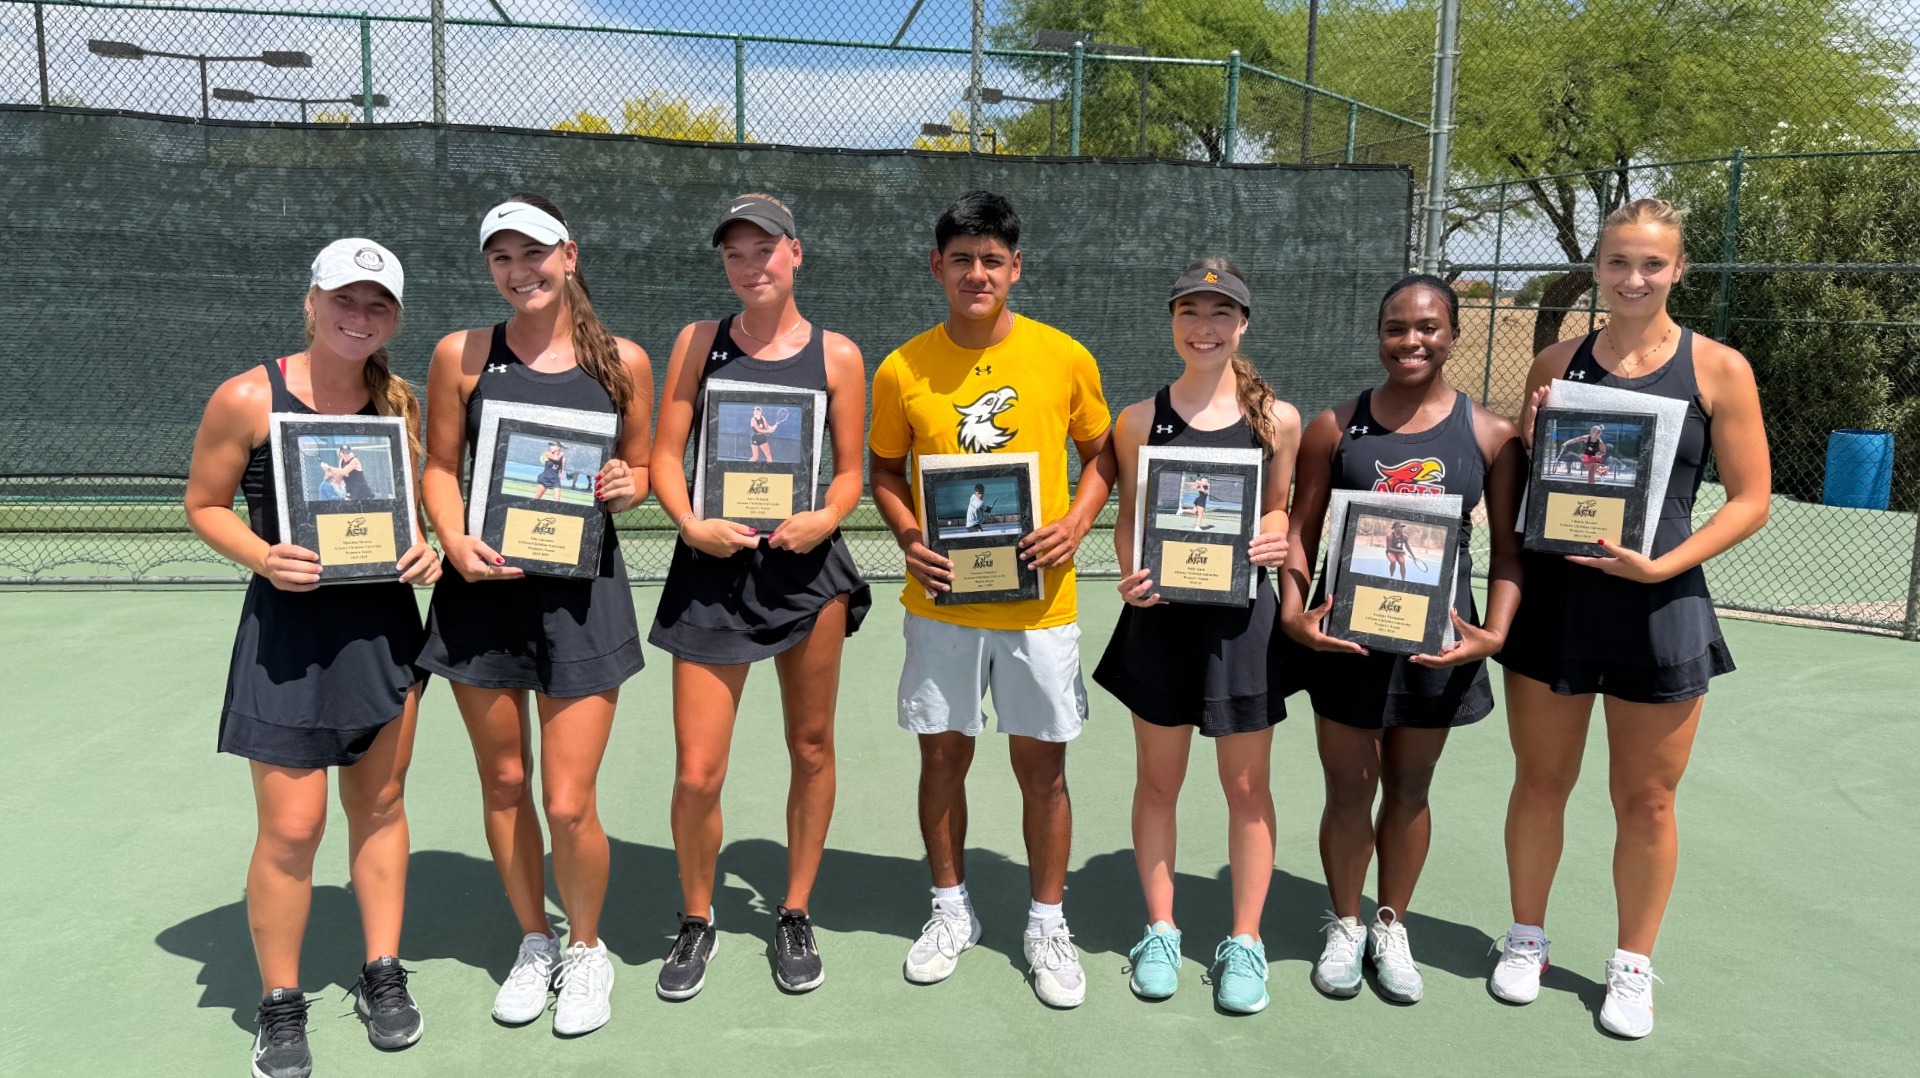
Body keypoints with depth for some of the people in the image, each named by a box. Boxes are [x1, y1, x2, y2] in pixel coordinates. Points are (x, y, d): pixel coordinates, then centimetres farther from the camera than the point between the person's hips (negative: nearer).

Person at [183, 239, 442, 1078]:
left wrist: (425, 550, -7)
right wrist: (263, 557, -20)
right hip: (286, 629, -4)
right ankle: (279, 1006, 22)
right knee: (291, 829, 0)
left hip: (384, 623, 4)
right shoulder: (247, 398, -10)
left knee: (380, 805, 14)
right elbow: (205, 504, -2)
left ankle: (382, 977, 31)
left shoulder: (399, 403, 2)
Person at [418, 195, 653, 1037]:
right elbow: (439, 468, 5)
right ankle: (533, 944, 35)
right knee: (503, 784, 13)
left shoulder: (622, 361, 1)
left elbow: (638, 471, 11)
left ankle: (586, 949, 25)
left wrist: (625, 487, -12)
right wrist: (456, 541, -13)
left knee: (568, 804, -2)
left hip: (582, 589, -1)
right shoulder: (462, 354, 2)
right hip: (483, 588, 2)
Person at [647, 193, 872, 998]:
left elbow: (850, 472, 5)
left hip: (806, 562, 1)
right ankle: (696, 923, 24)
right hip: (712, 565, 0)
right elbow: (666, 454, 4)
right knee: (697, 773, -2)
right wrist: (689, 523, -14)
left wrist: (826, 517, -15)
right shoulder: (698, 342, 6)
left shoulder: (838, 355, 4)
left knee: (810, 749, 11)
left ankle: (796, 917, 31)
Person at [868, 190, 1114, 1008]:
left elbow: (1102, 453, 7)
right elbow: (884, 470, 9)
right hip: (941, 601, 1)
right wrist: (908, 537, -9)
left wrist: (1077, 521, -10)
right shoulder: (901, 370, -2)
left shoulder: (1064, 357, -4)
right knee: (943, 756, 12)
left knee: (1042, 764, 8)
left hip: (1039, 600, -1)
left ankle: (1047, 923, 27)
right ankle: (951, 910, 33)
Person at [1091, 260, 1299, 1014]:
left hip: (1243, 614, 0)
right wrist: (1128, 577, -12)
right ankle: (1160, 931, 27)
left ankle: (1245, 942, 24)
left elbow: (1276, 507, 11)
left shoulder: (1277, 418, 1)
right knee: (1158, 781, 11)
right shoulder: (1140, 420, 1)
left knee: (1246, 787, 9)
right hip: (1161, 613, 0)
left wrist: (1275, 541, -10)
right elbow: (1129, 516, 6)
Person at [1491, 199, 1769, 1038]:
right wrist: (1532, 440, -9)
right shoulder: (1557, 363, 4)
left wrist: (1664, 564, -16)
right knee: (1540, 781, 12)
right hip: (1553, 598, 2)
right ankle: (1527, 938, 31)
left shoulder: (1719, 369, -3)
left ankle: (1634, 966, 28)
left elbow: (1750, 501, -3)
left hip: (1659, 606, -2)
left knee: (1645, 800, 9)